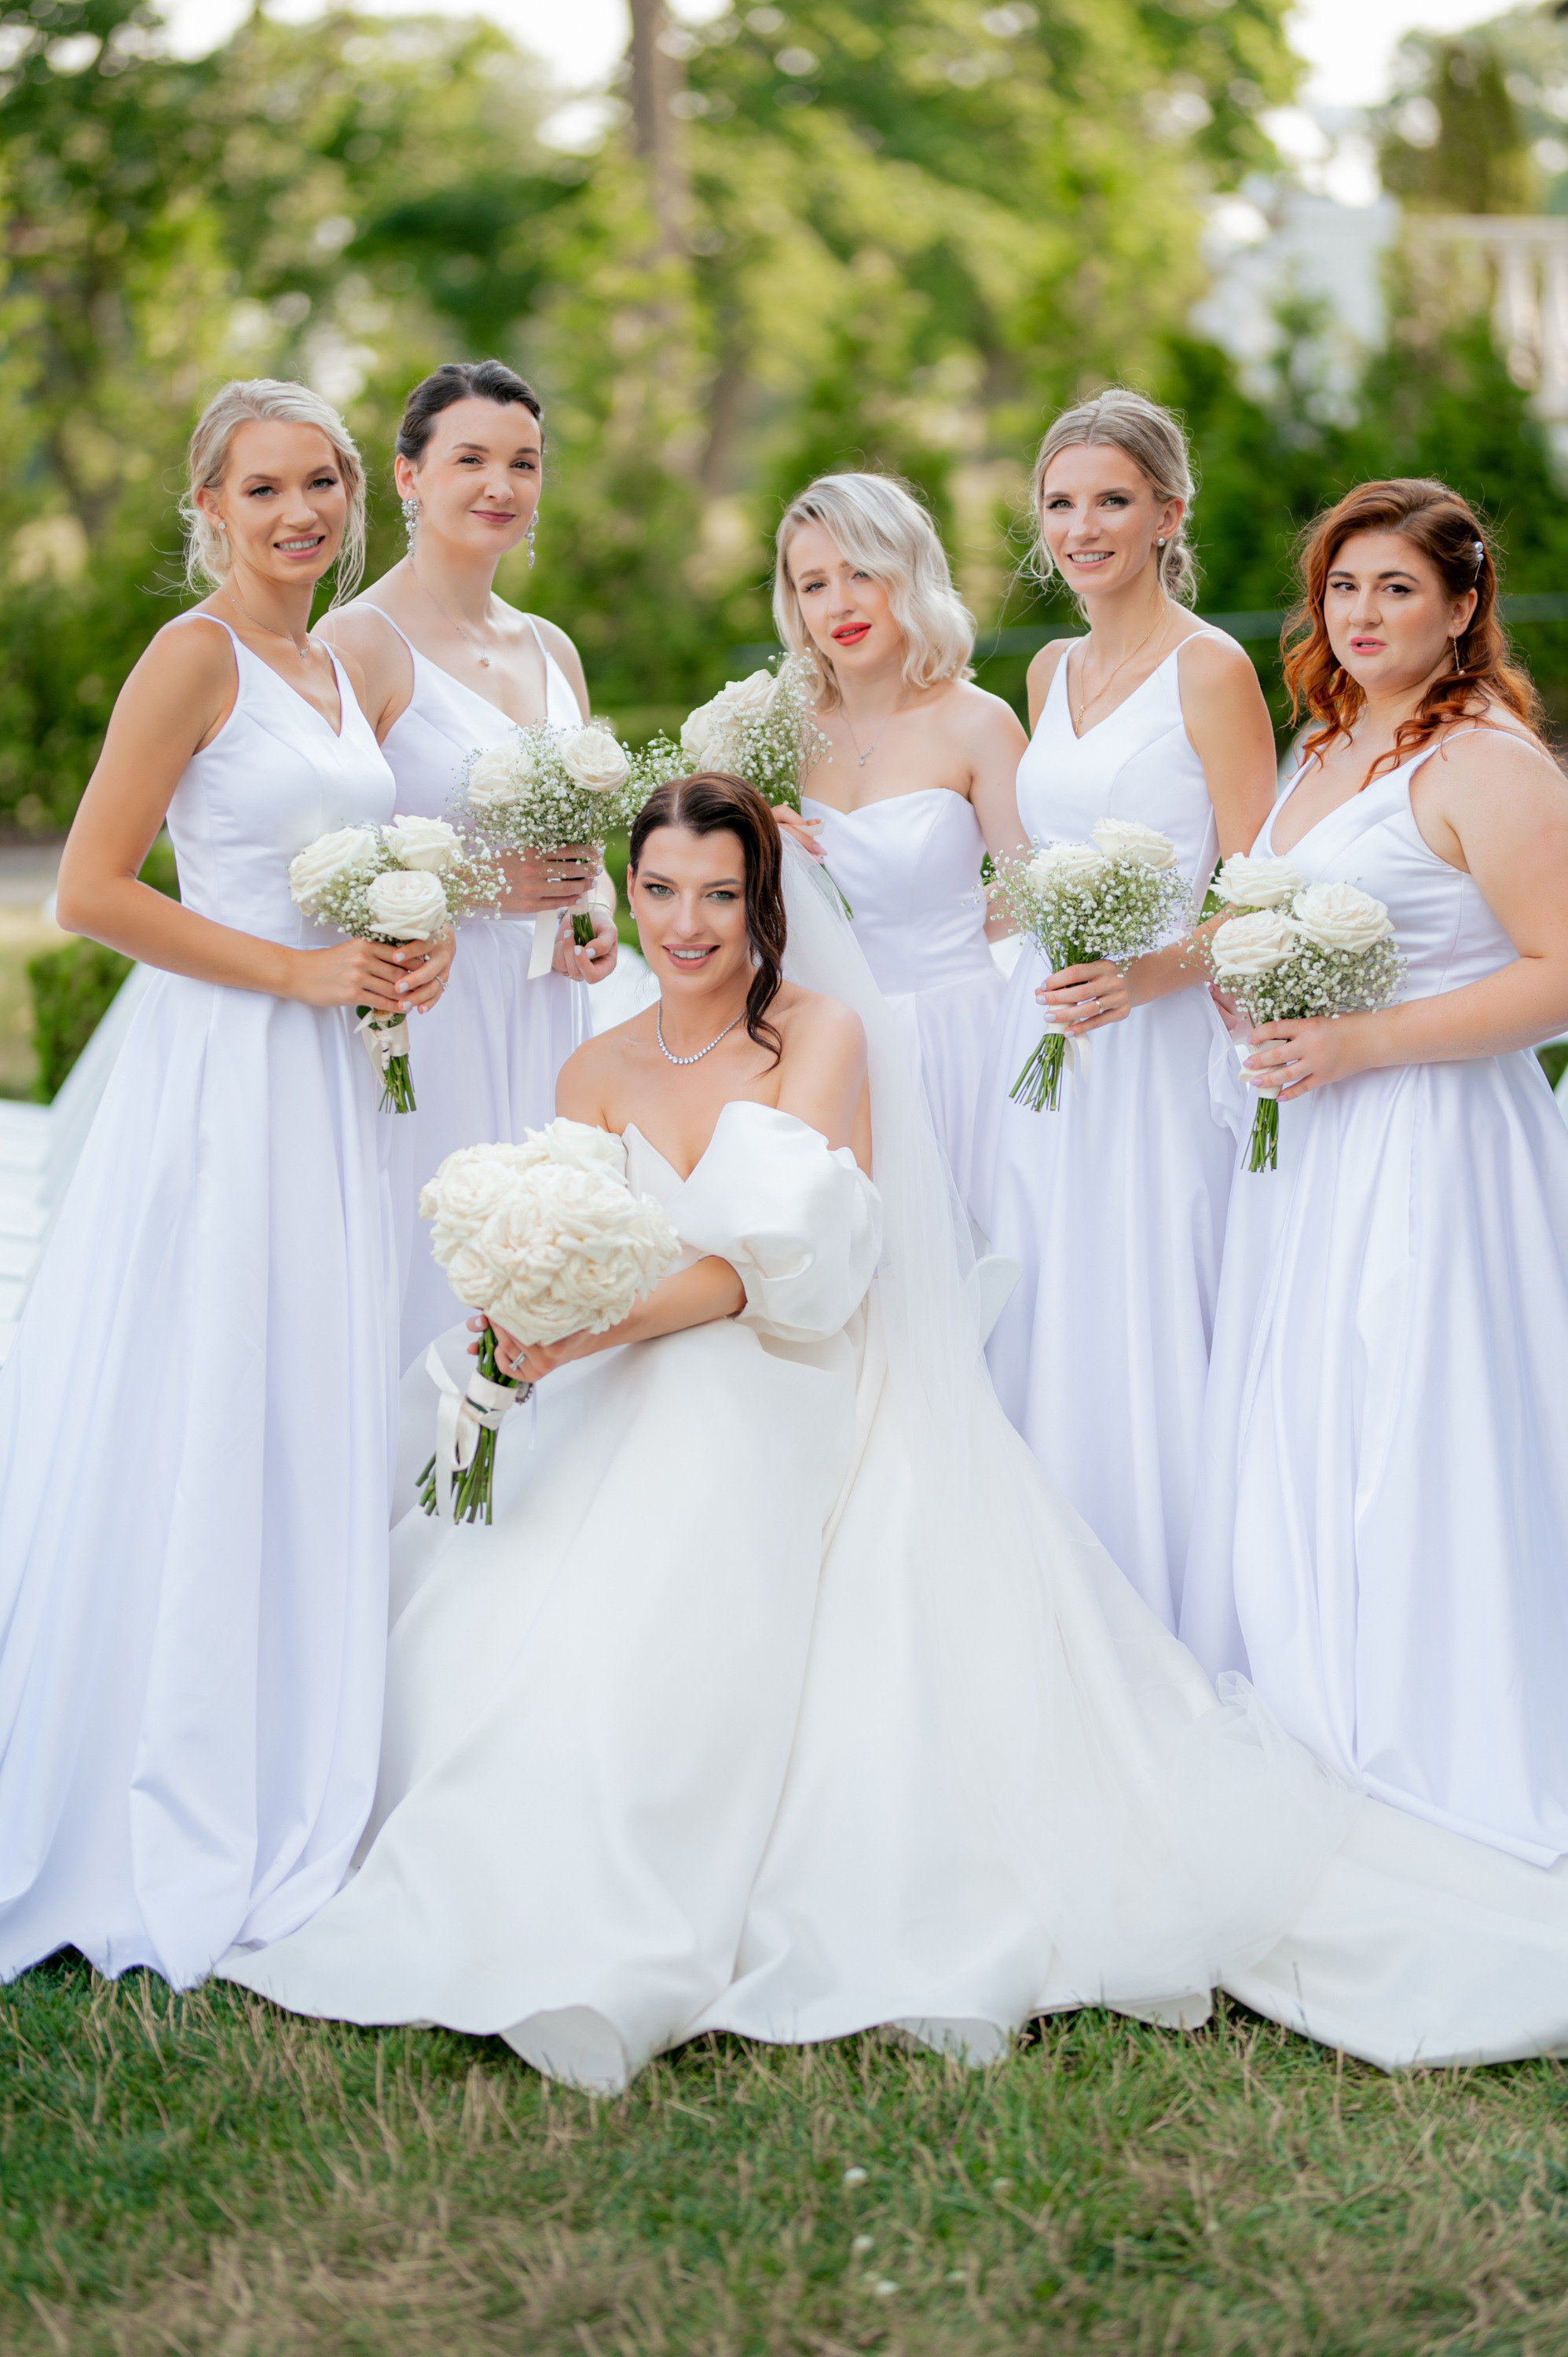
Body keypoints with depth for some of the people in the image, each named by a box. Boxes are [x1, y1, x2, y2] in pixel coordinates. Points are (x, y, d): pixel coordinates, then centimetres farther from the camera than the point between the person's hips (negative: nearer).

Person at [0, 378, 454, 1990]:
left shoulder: (338, 671, 15)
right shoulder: (195, 655, -9)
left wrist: (416, 944, 5)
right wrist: (299, 972, -15)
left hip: (326, 1086, 8)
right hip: (217, 1076, -8)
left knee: (307, 1445, 12)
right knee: (187, 1449, -2)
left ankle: (279, 1819, 24)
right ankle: (158, 1841, 10)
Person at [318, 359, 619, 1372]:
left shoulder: (551, 649, 15)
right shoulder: (360, 641, -6)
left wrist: (597, 912, 4)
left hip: (543, 1019, 6)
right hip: (423, 1015, -6)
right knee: (431, 1289, -7)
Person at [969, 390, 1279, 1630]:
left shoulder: (1211, 670, -7)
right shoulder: (1052, 673, 15)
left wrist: (1144, 977, -26)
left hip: (1158, 1050, -7)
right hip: (1041, 1037, 7)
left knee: (1145, 1333, -5)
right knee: (1038, 1333, 8)